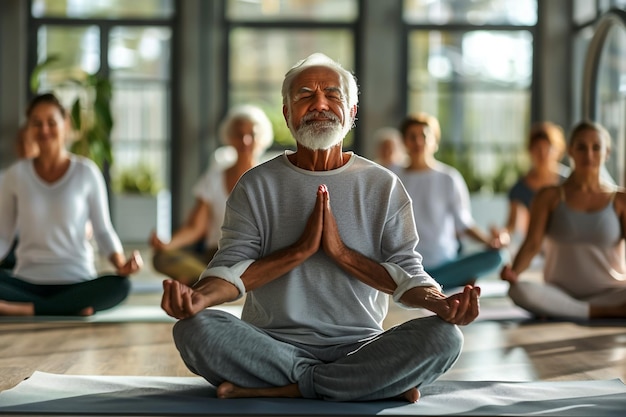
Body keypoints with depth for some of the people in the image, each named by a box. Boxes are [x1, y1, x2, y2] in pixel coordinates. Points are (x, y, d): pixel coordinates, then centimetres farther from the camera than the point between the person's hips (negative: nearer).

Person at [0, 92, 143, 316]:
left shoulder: (87, 172, 1)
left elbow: (103, 230, 4)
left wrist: (121, 264, -16)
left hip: (77, 281, 0)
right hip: (28, 281, 1)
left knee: (120, 286, -33)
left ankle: (24, 310, -30)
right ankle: (73, 308, -26)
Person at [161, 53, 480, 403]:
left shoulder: (383, 187, 8)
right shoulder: (257, 185, 8)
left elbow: (408, 275, 0)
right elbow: (230, 268, -3)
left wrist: (408, 288, -20)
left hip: (358, 346, 0)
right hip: (274, 344, 0)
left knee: (443, 337, -28)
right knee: (195, 329, -30)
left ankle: (273, 390, -24)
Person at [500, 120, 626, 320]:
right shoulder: (550, 197, 6)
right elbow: (532, 243, -4)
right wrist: (513, 273, -25)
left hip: (609, 293, -1)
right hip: (561, 294, 1)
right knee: (520, 291, -35)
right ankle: (608, 312, -25)